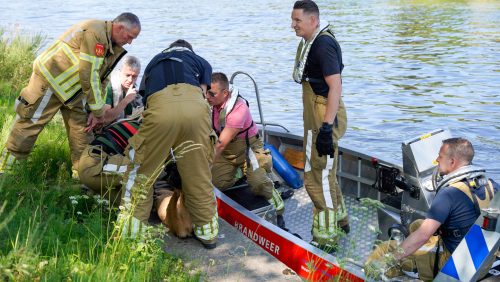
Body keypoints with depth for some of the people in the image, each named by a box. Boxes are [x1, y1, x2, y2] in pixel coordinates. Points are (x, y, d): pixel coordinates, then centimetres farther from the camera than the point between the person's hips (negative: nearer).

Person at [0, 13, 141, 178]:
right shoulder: (94, 33, -25)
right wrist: (98, 111, -19)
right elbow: (89, 75, -27)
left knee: (81, 128, 5)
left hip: (73, 88, 9)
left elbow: (99, 78, 9)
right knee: (30, 124, -3)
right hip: (50, 80, -9)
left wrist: (97, 111, 1)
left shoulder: (112, 45, 5)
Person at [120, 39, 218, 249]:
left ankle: (128, 232, 18)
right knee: (199, 175, 12)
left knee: (141, 174, 13)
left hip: (160, 107, 0)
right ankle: (208, 232, 24)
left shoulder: (155, 61, 41)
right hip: (195, 108, 0)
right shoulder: (201, 62, 36)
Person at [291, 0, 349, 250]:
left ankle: (326, 238, 8)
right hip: (314, 116, 10)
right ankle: (339, 219, 38)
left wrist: (326, 128, -28)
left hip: (325, 117, -10)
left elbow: (335, 86, -24)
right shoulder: (308, 43, 14)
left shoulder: (324, 44, -17)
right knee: (323, 173, 21)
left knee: (318, 177, -4)